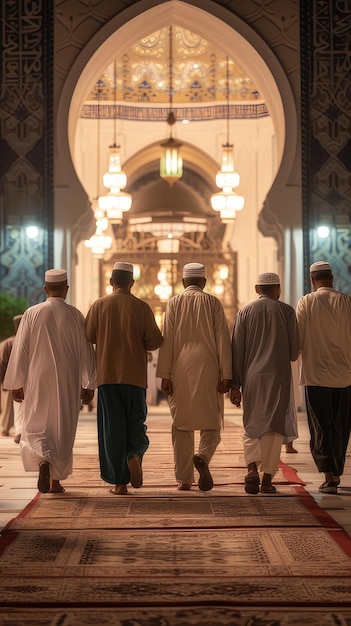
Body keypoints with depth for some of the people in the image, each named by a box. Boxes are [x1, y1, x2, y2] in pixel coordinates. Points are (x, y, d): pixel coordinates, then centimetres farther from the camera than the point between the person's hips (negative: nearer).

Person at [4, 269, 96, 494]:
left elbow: (21, 351, -2)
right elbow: (86, 352, 0)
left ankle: (43, 461, -23)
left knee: (36, 427, 6)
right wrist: (89, 385, 8)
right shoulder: (75, 315, -4)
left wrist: (16, 383, 6)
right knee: (63, 430, 12)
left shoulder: (32, 314, -5)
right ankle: (56, 480, 17)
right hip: (68, 384, 1)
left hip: (38, 382, -1)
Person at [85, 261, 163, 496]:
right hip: (135, 376, 0)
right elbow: (155, 341, -5)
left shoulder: (99, 306, -1)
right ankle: (134, 455, -16)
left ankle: (119, 482, 3)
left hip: (107, 375, 0)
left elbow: (88, 337, 0)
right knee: (136, 422, 14)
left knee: (112, 427, 5)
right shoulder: (142, 307, -3)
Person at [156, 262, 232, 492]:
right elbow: (222, 339, -1)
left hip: (180, 371, 1)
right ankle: (203, 457, -22)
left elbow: (167, 340, 0)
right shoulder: (213, 303, 3)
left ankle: (184, 479, 7)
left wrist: (165, 375, 1)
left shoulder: (174, 303, 5)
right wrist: (226, 375, 0)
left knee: (182, 425, 7)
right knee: (211, 421, 7)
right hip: (207, 369, -1)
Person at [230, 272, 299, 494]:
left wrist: (235, 385, 6)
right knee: (274, 426, 4)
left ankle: (252, 468, -12)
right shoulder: (286, 311, 1)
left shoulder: (245, 312, 5)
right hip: (278, 376, -2)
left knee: (252, 426, 10)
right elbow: (294, 351, 1)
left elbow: (237, 351, 3)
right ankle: (267, 478, 1)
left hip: (251, 376, 2)